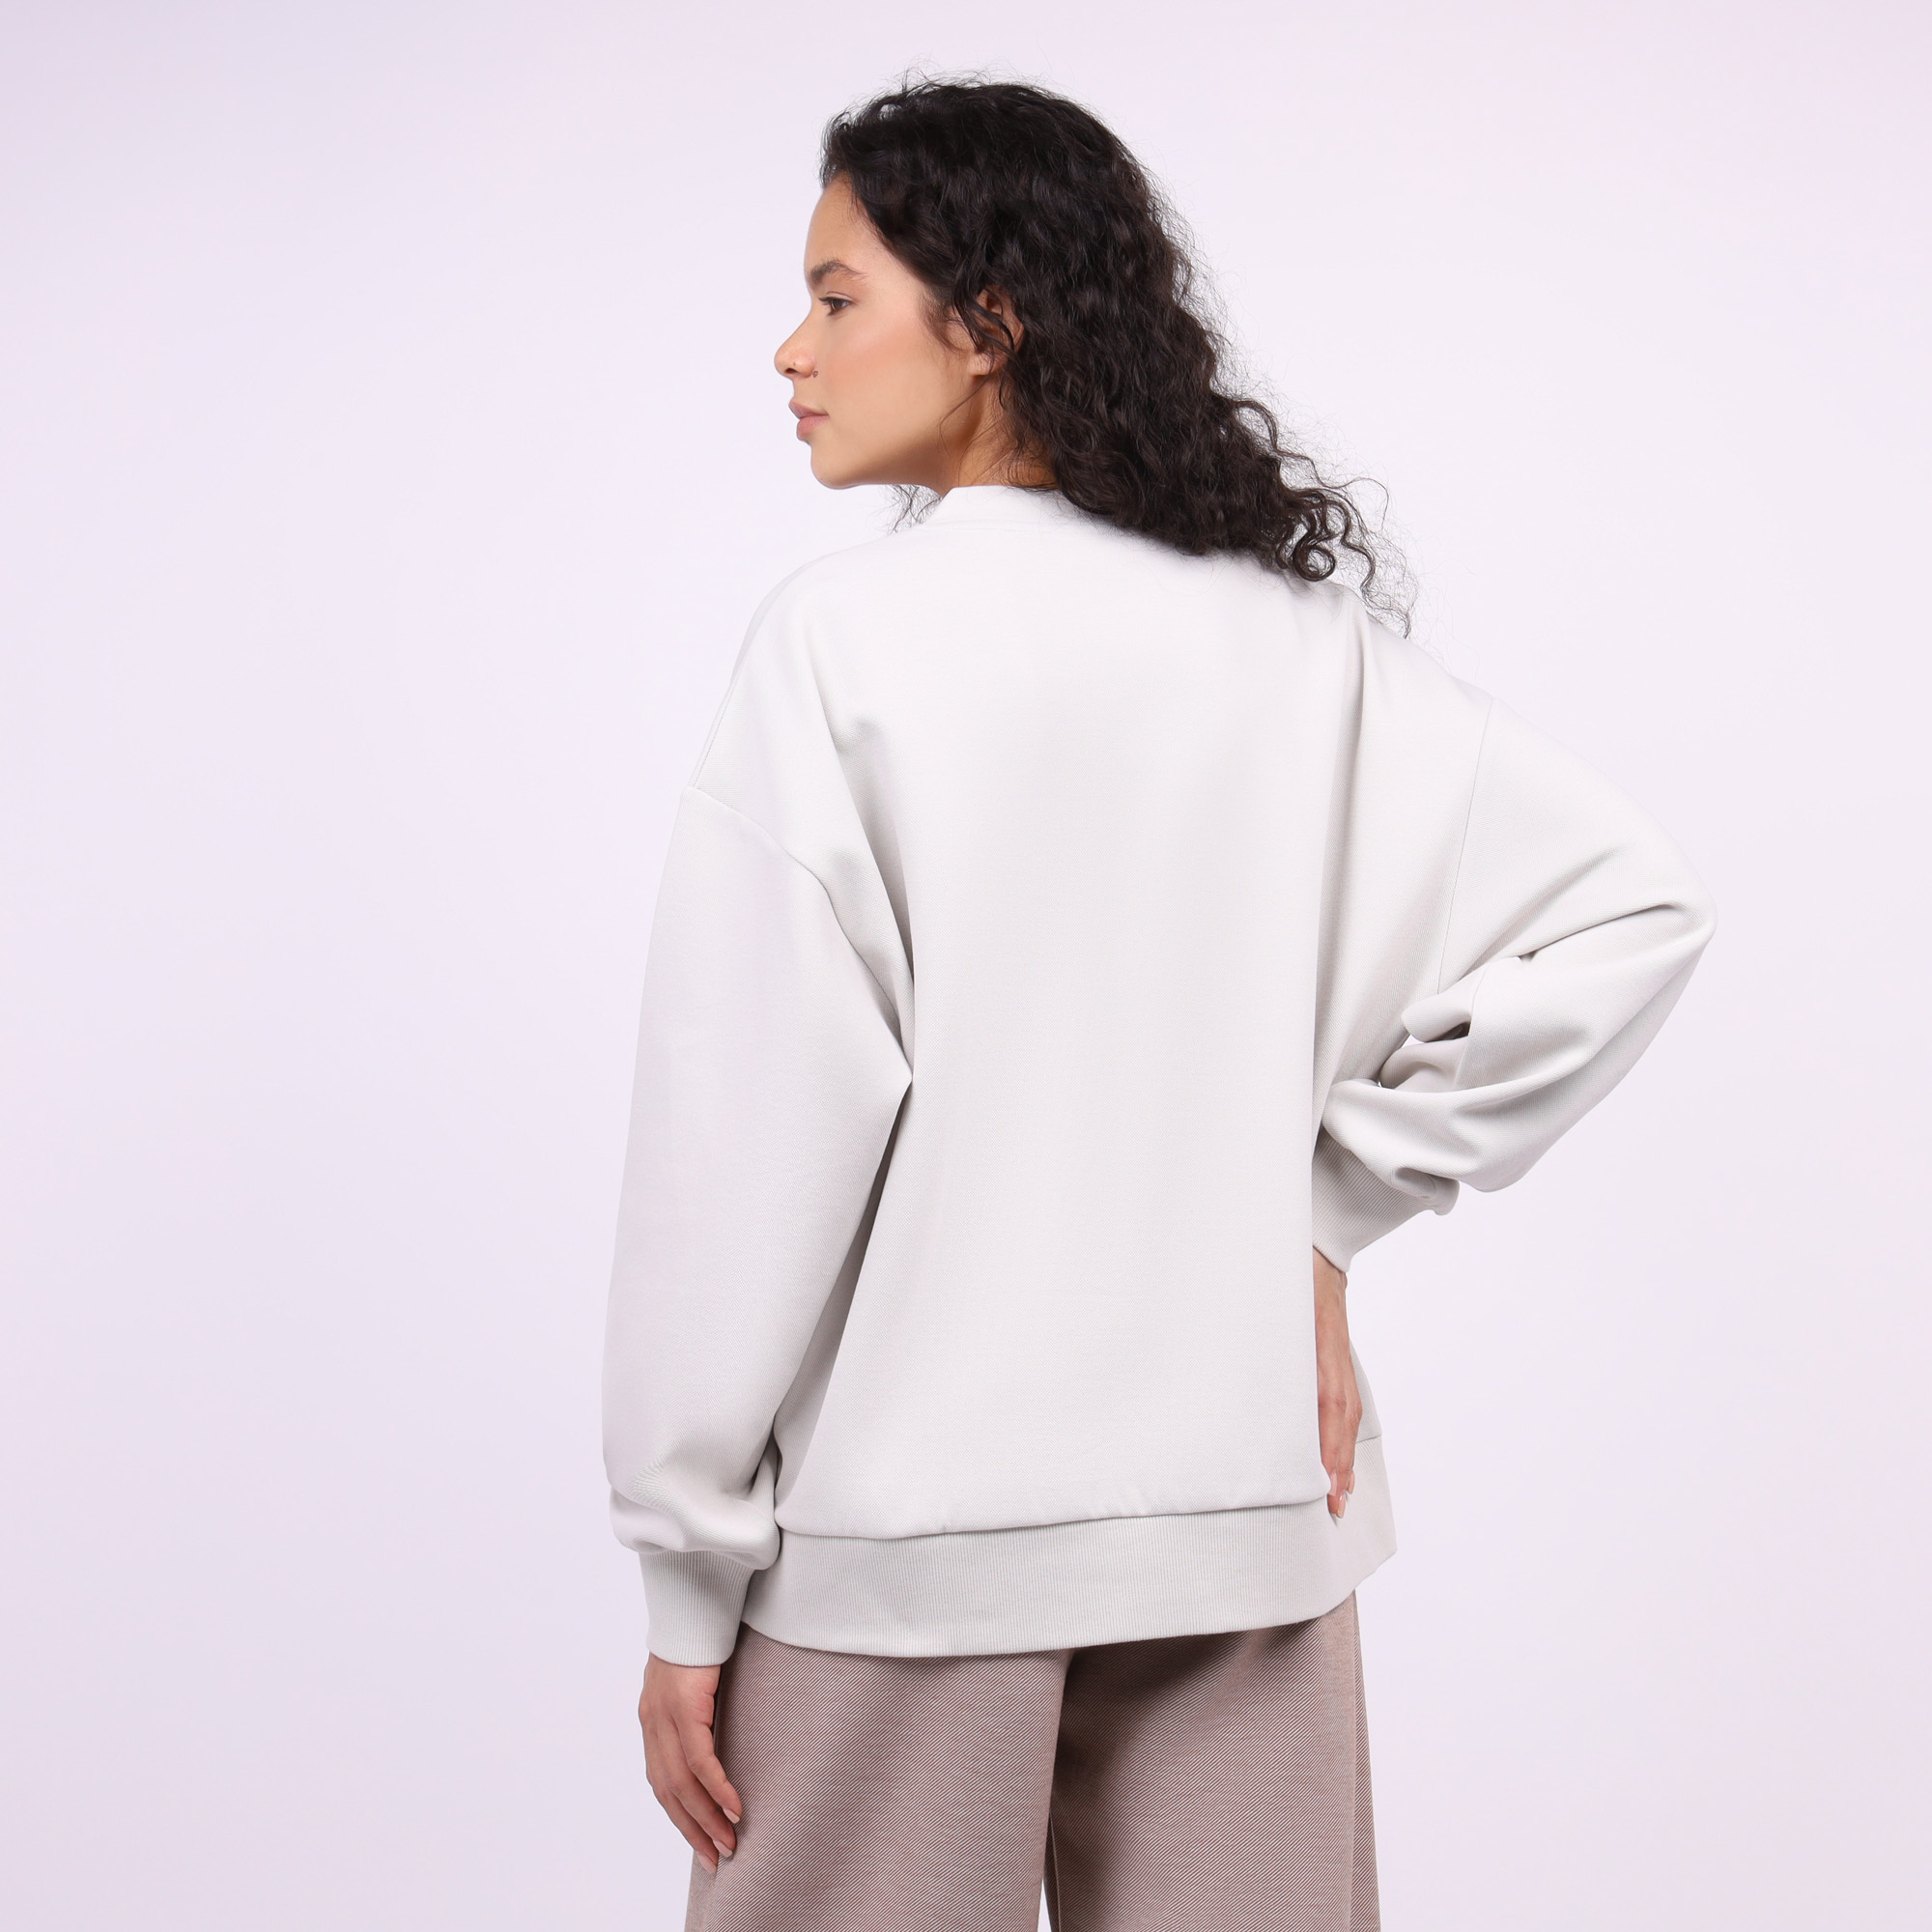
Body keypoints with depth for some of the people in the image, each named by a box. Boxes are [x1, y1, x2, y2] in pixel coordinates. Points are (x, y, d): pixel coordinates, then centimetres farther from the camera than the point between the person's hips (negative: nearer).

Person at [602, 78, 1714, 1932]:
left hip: (900, 1540, -4)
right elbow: (1629, 899, 2)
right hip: (1247, 1512, 4)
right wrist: (1329, 1203, 3)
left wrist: (688, 1578, -4)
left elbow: (758, 1131, -12)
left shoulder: (844, 640, -11)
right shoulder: (1303, 628, 2)